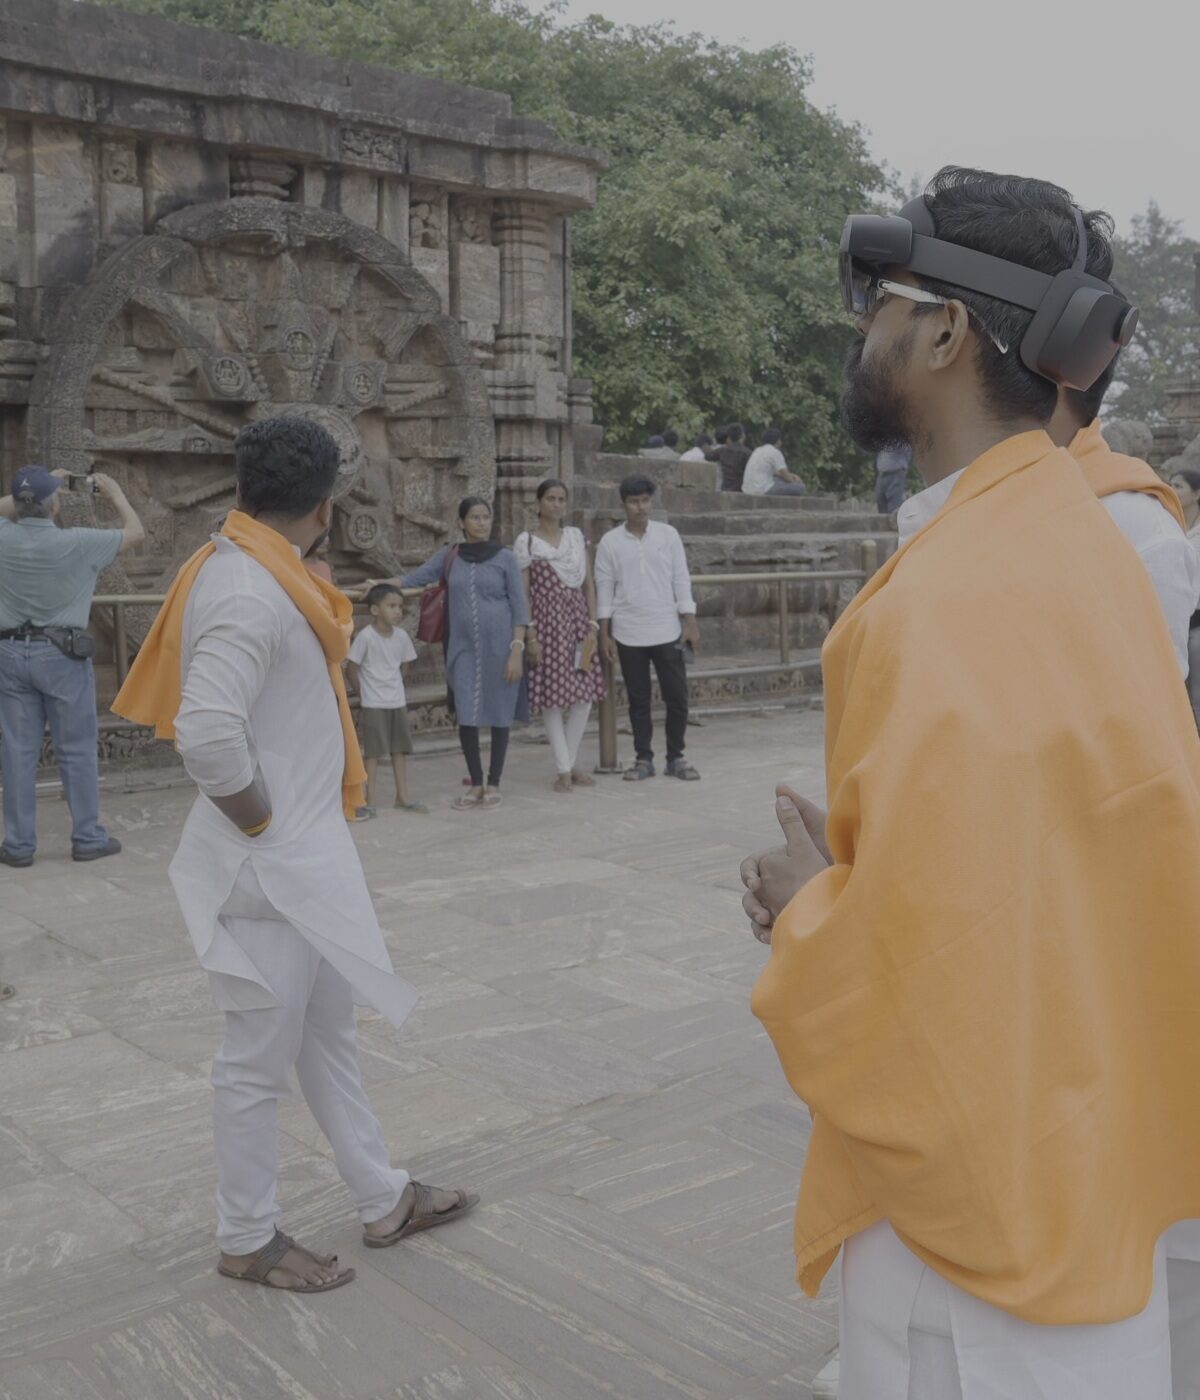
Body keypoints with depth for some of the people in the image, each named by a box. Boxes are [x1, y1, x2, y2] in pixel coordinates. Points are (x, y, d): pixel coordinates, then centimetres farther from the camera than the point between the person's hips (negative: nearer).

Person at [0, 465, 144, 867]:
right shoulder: (76, 543, -13)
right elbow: (136, 533, 1)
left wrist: (35, 488, 24)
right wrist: (115, 493, 15)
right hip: (62, 654, -3)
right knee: (77, 750, 6)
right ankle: (87, 837, 12)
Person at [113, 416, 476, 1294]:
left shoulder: (258, 572, 6)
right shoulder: (249, 593, -24)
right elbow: (207, 735, -34)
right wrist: (265, 826, -20)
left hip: (307, 859, 10)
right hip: (268, 870, -10)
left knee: (330, 1035, 20)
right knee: (261, 1063, 7)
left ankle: (385, 1201, 35)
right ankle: (248, 1242, 26)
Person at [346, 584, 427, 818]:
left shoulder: (401, 636, 0)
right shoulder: (366, 636, -16)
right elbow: (351, 669, -10)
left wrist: (395, 688, 5)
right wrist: (365, 693, -4)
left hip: (398, 702, 6)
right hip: (374, 705, -5)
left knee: (400, 749, 10)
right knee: (373, 752, -1)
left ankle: (402, 797, 20)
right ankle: (370, 802, 6)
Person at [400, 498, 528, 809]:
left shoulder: (504, 557, -1)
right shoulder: (449, 556, 6)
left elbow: (520, 607, -3)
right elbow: (415, 578, 9)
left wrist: (516, 651, -9)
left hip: (500, 647, -2)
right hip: (464, 648, 2)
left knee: (500, 714, 4)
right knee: (467, 717, -1)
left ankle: (494, 784, 16)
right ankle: (476, 784, 12)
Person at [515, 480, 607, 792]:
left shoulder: (577, 536, 11)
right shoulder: (526, 541, 0)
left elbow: (588, 583, 10)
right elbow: (523, 592, -4)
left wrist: (592, 622, 2)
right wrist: (530, 634, -10)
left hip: (577, 619, 4)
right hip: (547, 621, -4)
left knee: (585, 694, 2)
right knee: (552, 695, -3)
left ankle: (571, 763, 16)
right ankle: (564, 770, 5)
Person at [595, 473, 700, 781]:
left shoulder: (668, 534, 2)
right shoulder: (610, 542, 1)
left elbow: (681, 580, 3)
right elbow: (604, 588, 3)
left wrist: (690, 622, -2)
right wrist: (604, 633, 0)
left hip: (667, 631, 0)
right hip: (628, 635, 0)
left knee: (677, 697, 1)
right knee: (638, 700, 6)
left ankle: (676, 757, 14)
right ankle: (643, 759, 16)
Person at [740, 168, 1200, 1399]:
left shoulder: (952, 600, -26)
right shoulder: (1075, 538, 5)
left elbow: (918, 976, -28)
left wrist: (808, 912, -10)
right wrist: (855, 879, 3)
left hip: (985, 1194, -9)